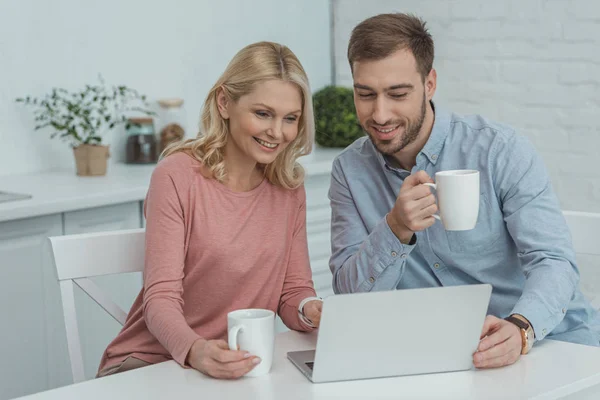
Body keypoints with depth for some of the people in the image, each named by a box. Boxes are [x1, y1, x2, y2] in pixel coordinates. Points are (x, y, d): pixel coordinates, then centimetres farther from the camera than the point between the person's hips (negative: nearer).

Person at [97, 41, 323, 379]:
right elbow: (161, 298, -16)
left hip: (239, 366, 4)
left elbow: (294, 289, 7)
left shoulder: (289, 186, 6)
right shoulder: (177, 176, -10)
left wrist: (310, 312, -18)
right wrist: (195, 351, -37)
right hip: (150, 362, -4)